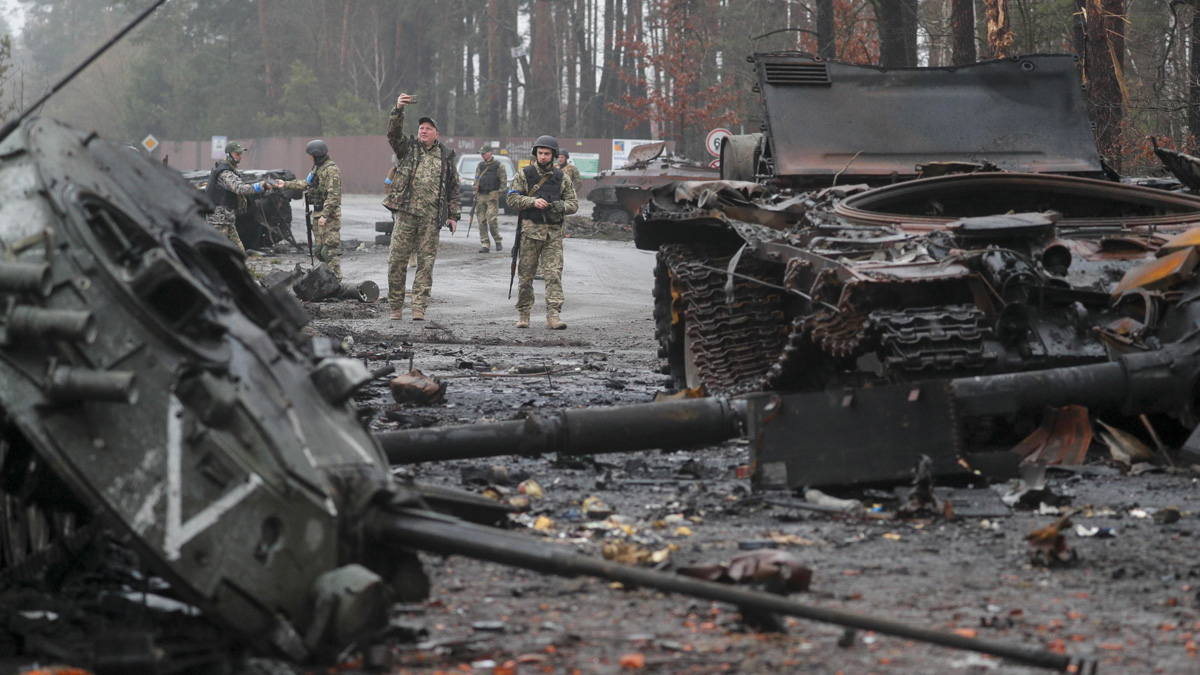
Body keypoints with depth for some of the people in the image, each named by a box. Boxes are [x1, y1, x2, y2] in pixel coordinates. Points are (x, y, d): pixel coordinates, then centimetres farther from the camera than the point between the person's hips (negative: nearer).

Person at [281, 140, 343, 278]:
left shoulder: (331, 170, -15)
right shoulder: (317, 168, 16)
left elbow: (333, 195, -21)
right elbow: (305, 184, 27)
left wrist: (325, 215, -24)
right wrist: (285, 184, 26)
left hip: (330, 215, -10)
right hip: (318, 213, 10)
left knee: (331, 248, -11)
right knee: (320, 248, 10)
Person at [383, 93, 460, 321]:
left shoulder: (446, 157, 14)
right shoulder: (407, 148, 10)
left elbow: (454, 188, 15)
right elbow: (393, 134, -8)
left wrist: (454, 215, 9)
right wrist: (398, 110, -24)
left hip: (431, 218, 1)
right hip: (406, 214, -1)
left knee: (426, 263, 0)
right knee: (397, 260, -2)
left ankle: (419, 308, 2)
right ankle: (395, 306, 7)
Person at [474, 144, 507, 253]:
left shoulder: (498, 165, 1)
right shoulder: (480, 166, 16)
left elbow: (504, 181, 1)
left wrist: (499, 193, -7)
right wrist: (475, 194, 10)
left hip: (492, 196, -5)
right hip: (481, 196, 5)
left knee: (492, 219, -13)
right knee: (482, 221, 0)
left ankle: (498, 241, 4)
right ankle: (485, 244, 3)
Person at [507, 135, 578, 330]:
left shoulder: (561, 178, 10)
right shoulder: (524, 175, 5)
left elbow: (574, 203, 10)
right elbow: (512, 199, -2)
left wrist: (562, 206, -12)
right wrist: (533, 201, -17)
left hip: (553, 233, 1)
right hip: (530, 231, -1)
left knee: (554, 274, -9)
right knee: (525, 275, 3)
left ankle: (553, 316, -14)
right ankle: (523, 314, 15)